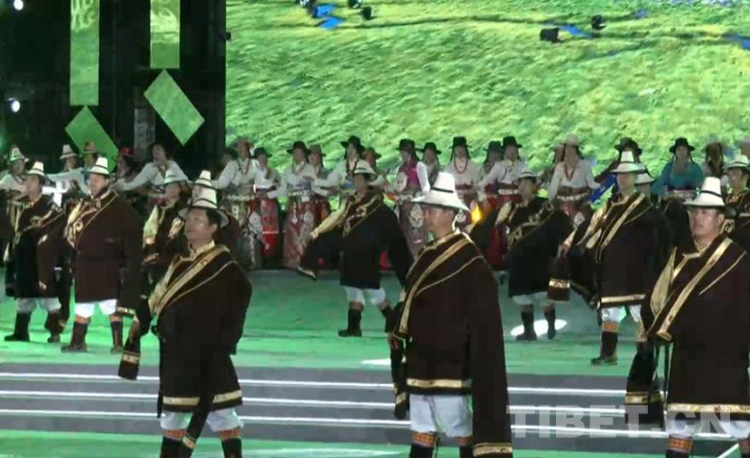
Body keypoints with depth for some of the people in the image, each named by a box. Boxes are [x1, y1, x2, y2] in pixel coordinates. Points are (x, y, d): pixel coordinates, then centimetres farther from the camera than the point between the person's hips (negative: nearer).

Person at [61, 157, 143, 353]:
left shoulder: (119, 207, -8)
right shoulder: (85, 205, 12)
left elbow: (133, 233, -12)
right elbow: (72, 229, 17)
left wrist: (129, 262, -16)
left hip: (107, 264, -6)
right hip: (85, 262, 6)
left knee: (112, 304, -4)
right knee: (83, 305, 11)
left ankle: (118, 342, 0)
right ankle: (77, 341, 17)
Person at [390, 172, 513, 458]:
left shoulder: (469, 262, -13)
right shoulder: (428, 255, 12)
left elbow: (484, 321, -15)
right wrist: (399, 333, 9)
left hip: (450, 366, -8)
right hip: (422, 364, 8)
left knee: (464, 434, -1)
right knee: (422, 434, 12)